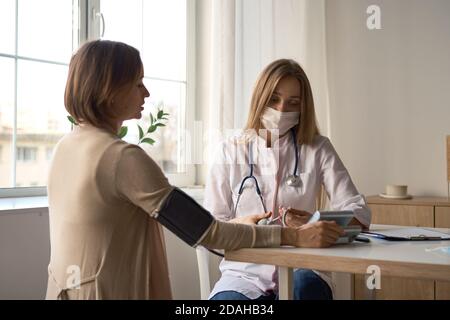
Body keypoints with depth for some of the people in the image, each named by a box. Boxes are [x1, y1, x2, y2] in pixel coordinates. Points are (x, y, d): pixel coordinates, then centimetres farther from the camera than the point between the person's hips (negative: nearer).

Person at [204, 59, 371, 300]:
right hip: (245, 270, 0)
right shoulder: (230, 151, 7)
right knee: (225, 298, -34)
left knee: (303, 287, -35)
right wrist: (238, 225, -18)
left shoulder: (318, 149, 6)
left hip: (301, 269, 1)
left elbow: (359, 213, -1)